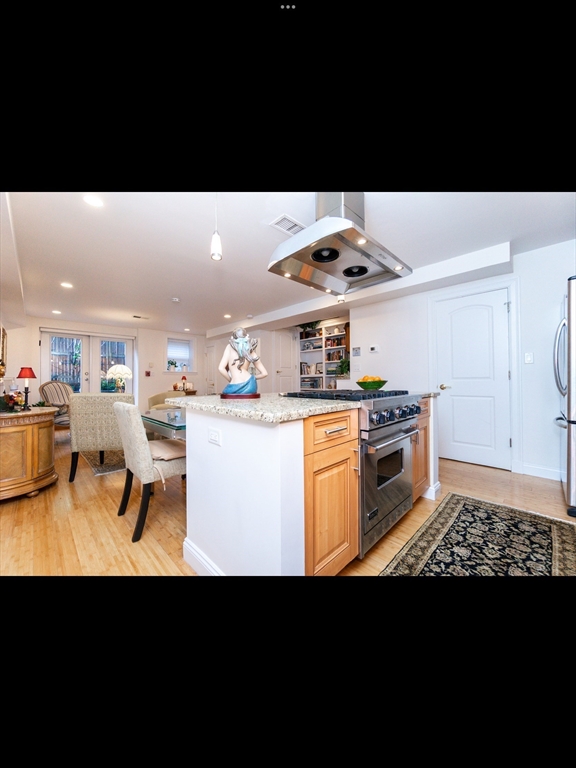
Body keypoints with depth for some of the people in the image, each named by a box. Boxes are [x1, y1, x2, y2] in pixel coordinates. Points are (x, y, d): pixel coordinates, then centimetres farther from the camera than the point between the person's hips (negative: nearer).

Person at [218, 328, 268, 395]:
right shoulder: (251, 353, 10)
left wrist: (230, 380, 7)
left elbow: (221, 368, -5)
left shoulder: (230, 346, 5)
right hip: (250, 385, 3)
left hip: (235, 388, -3)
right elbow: (264, 373, 11)